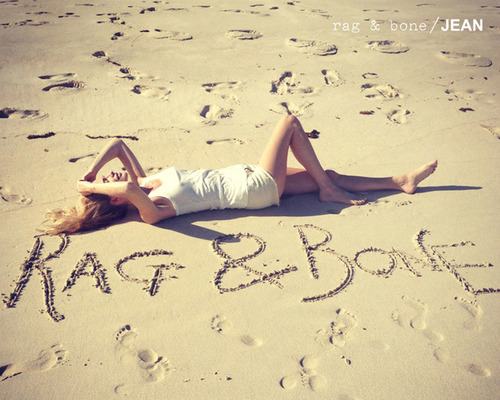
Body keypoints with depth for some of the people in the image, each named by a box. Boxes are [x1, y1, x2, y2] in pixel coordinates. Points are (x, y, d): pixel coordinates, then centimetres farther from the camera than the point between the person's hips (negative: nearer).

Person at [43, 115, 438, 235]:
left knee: (327, 176, 9)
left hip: (247, 180, 8)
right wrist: (90, 189, -29)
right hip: (253, 188, -8)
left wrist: (89, 175, -3)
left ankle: (401, 181, 22)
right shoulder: (152, 210, -23)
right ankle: (329, 190, 10)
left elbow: (118, 143, 7)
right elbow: (130, 190, -45)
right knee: (291, 121, -3)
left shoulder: (144, 181, 3)